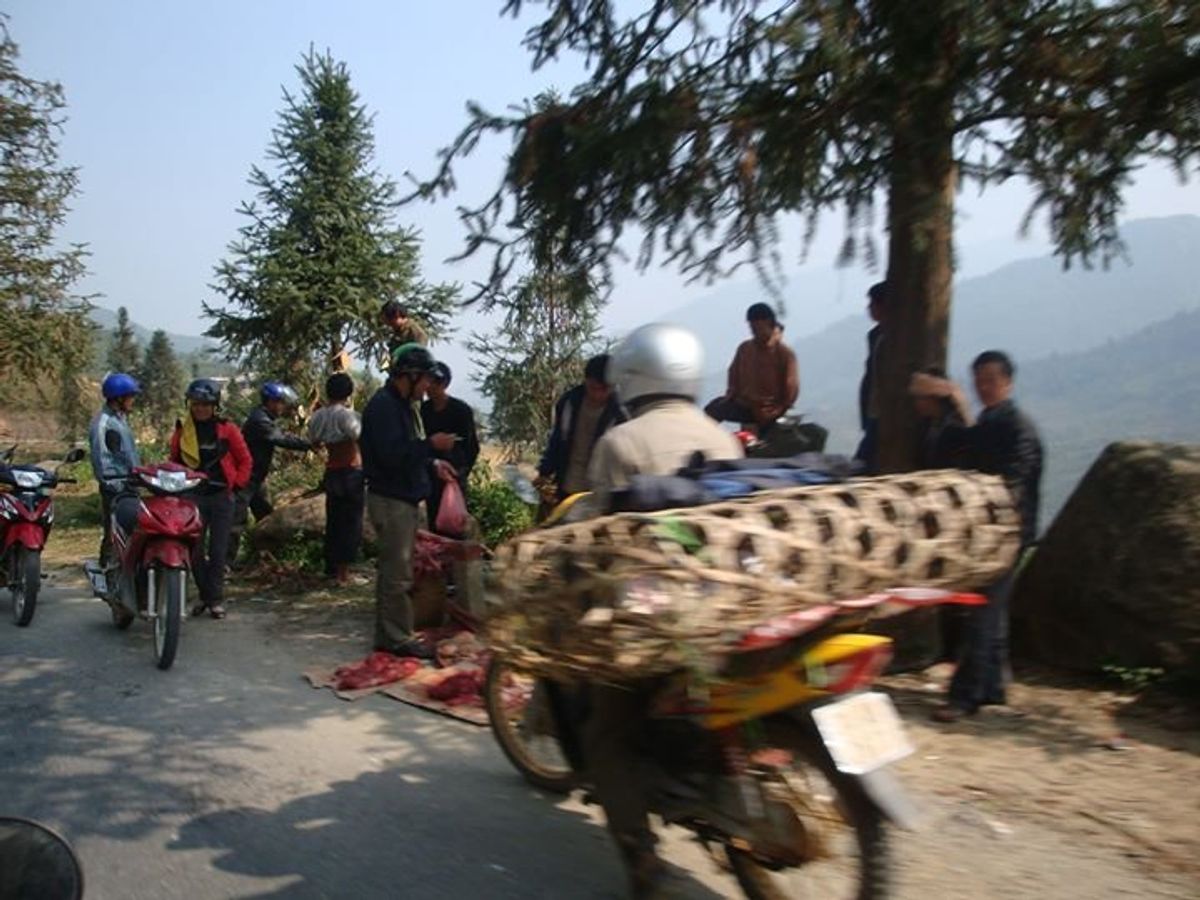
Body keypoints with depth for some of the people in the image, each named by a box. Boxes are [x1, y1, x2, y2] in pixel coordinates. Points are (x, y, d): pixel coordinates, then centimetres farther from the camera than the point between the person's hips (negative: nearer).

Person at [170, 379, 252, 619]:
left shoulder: (227, 429, 2)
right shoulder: (182, 430, 6)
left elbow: (245, 460, 7)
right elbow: (174, 461, 16)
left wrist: (237, 485, 0)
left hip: (221, 495, -2)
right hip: (193, 496, 2)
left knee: (218, 551, -1)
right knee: (194, 549, 3)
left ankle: (216, 599, 6)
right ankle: (205, 594, 19)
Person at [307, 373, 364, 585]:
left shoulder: (318, 416, 4)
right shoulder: (346, 414, -16)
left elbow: (314, 441, 14)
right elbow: (360, 436, -26)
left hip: (331, 473, 7)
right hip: (352, 472, -7)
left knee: (333, 521, 17)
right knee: (351, 523, 1)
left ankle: (331, 567, 25)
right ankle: (342, 571, 2)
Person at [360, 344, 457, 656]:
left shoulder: (404, 404, 16)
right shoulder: (383, 405, -16)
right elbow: (391, 455, -25)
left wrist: (433, 465, 10)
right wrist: (431, 445, -21)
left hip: (402, 499, 10)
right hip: (390, 499, -10)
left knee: (395, 570, 15)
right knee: (398, 572, -7)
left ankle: (388, 635, 24)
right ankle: (395, 638, 0)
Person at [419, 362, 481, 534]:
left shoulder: (461, 410, -8)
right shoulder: (423, 409, 5)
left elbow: (473, 446, -5)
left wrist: (462, 472, -10)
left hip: (453, 475, -5)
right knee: (434, 524, 10)